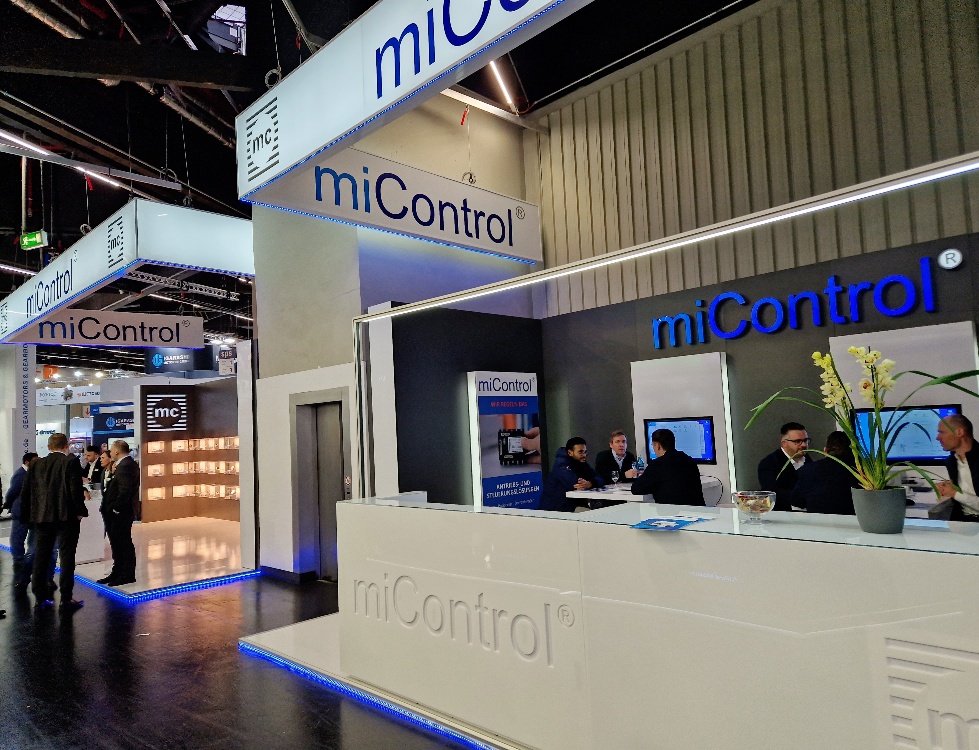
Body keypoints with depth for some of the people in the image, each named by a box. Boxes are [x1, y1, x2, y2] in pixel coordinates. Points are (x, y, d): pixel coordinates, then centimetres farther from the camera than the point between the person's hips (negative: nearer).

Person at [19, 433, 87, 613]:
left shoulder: (36, 465, 8)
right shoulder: (71, 462, -8)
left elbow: (25, 492, 9)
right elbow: (76, 489, -15)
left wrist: (27, 516, 15)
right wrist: (80, 511, -7)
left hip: (42, 517, 5)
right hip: (66, 517, -5)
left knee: (41, 556, 13)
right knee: (66, 556, -1)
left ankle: (40, 597, 21)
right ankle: (66, 601, 0)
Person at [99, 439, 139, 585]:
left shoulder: (125, 465, -19)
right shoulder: (127, 464, 14)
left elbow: (125, 490, -25)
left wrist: (116, 508, -20)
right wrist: (114, 474, 3)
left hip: (120, 513, -11)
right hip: (117, 512, 11)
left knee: (123, 543, -1)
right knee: (117, 543, 17)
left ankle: (127, 575, 8)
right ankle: (117, 573, 27)